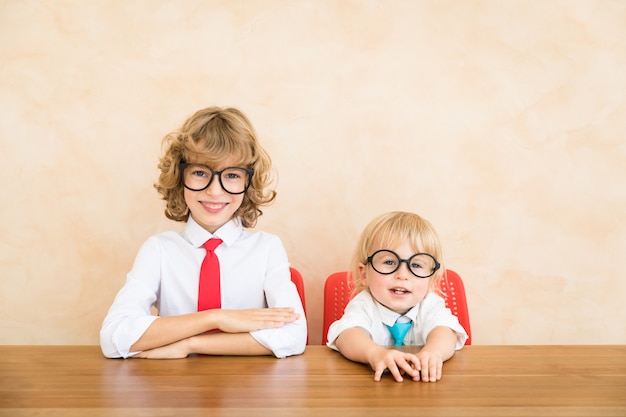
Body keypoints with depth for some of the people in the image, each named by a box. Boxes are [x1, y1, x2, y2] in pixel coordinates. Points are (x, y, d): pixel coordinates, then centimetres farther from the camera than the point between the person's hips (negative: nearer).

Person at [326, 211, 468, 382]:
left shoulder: (431, 306, -2)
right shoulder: (363, 306, -6)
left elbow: (444, 331, -22)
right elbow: (347, 334, -26)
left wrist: (432, 352, -46)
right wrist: (375, 353, -48)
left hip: (422, 382, 1)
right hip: (372, 385, -1)